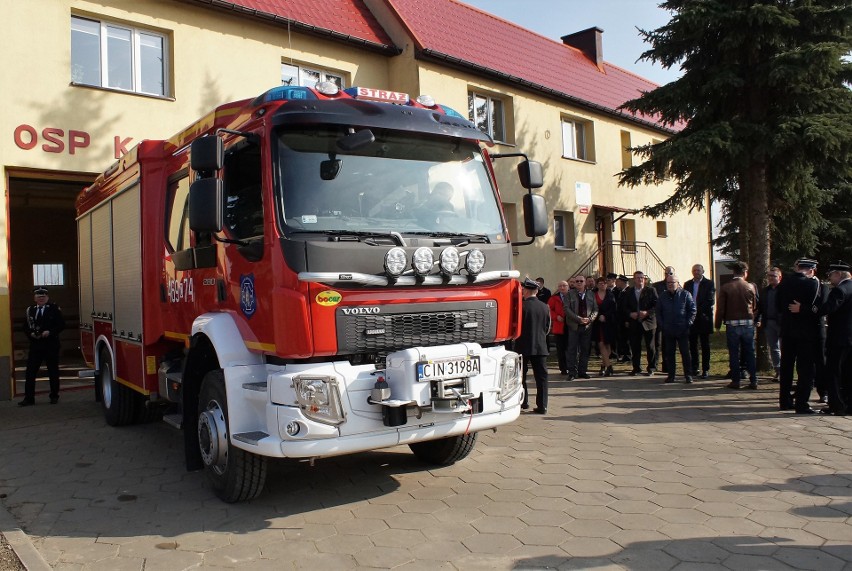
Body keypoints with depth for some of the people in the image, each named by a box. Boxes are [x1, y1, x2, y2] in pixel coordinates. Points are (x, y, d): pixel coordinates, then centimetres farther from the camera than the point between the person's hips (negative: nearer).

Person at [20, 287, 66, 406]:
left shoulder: (54, 309, -1)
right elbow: (26, 327, 11)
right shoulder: (30, 310, 9)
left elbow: (61, 325, -4)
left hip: (51, 345, -3)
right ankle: (29, 398, 7)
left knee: (53, 371, 6)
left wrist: (50, 332, -17)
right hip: (35, 345, 3)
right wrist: (31, 333, -8)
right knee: (30, 371, 1)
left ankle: (54, 396, 16)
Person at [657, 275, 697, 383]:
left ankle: (688, 375, 8)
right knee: (669, 354, 6)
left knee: (685, 353, 0)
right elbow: (658, 312, 14)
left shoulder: (685, 294, 0)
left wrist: (688, 323, -7)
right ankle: (670, 375, 14)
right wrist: (661, 325, 4)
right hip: (668, 331, 3)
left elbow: (692, 310, 1)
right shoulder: (663, 296, 9)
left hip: (682, 330, -3)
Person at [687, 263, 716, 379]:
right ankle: (694, 368, 15)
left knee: (705, 345, 2)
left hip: (703, 318, -3)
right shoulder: (687, 284, 11)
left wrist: (698, 310, -14)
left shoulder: (709, 284, 0)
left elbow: (711, 301, -8)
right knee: (692, 345, 7)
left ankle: (705, 369, 7)